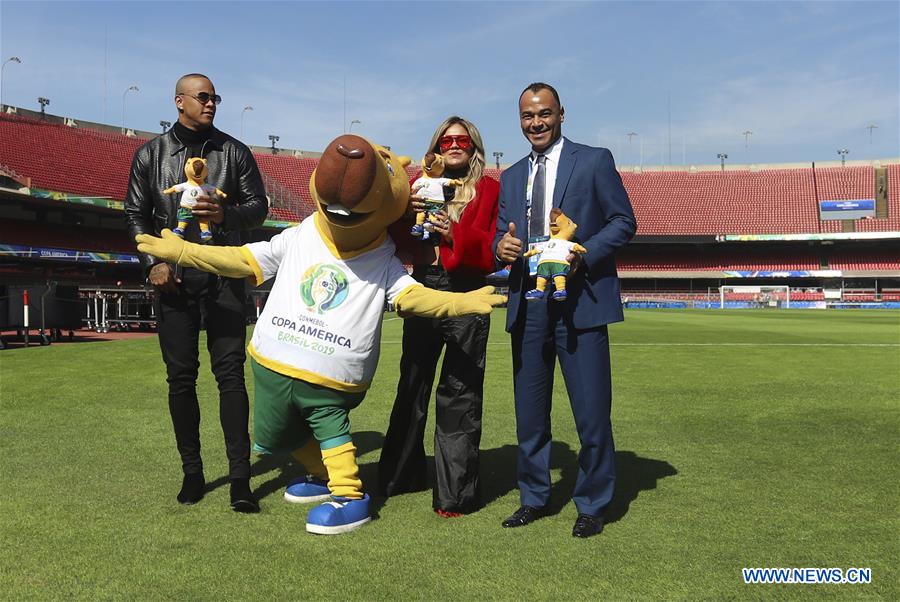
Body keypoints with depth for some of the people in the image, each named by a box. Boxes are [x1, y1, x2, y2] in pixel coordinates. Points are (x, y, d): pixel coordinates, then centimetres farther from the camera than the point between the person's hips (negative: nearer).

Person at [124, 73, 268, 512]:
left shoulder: (234, 151, 9)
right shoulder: (150, 155, 10)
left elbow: (258, 206, 7)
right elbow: (136, 214, 10)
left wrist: (226, 214, -14)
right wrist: (152, 262, -5)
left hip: (224, 275, -1)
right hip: (174, 278, 1)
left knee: (230, 372, -7)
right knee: (180, 376, 3)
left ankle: (240, 478, -6)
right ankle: (192, 472, 14)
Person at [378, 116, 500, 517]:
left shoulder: (489, 190, 3)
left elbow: (493, 251, -7)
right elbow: (398, 243, 7)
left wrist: (455, 234, -19)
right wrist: (406, 215, -11)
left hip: (465, 299, -4)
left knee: (458, 395, -2)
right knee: (411, 387, 14)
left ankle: (455, 494, 6)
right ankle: (402, 474, 31)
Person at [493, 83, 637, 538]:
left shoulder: (594, 160, 3)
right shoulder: (510, 177, 17)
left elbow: (623, 222, 0)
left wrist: (584, 254, -17)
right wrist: (501, 245, -6)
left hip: (580, 300, -4)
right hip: (528, 306, 5)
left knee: (591, 413, -1)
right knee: (529, 411, 12)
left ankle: (592, 505, 17)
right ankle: (534, 498, 28)